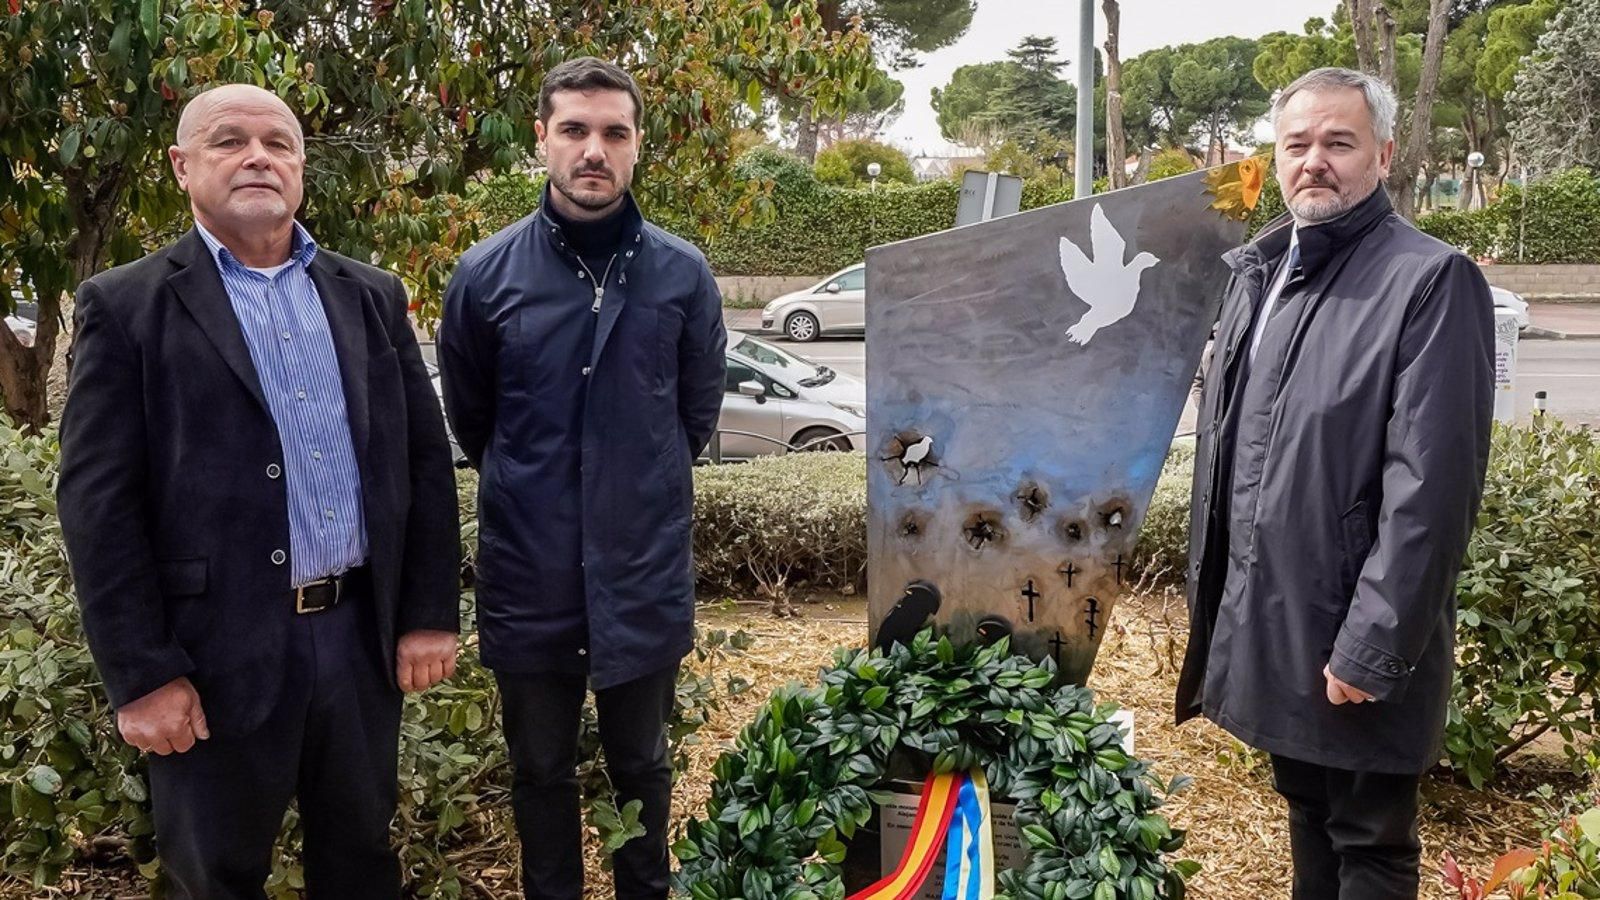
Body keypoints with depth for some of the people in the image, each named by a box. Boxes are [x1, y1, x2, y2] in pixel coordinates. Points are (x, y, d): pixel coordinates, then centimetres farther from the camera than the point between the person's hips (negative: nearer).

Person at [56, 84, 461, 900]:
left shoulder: (371, 297, 8)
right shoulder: (126, 306, -3)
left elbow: (426, 460, 8)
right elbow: (98, 503, -7)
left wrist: (430, 613, 3)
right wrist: (142, 674, -11)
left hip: (361, 636, 3)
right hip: (219, 653, -3)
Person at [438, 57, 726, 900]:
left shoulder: (683, 275, -6)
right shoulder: (485, 274, -7)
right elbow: (470, 418, 8)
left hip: (644, 569, 0)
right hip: (529, 572, 0)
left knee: (641, 766, 18)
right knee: (540, 771, 17)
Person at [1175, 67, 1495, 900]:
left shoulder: (1431, 281, -15)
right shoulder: (1257, 270, 9)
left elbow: (1431, 486, -20)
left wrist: (1372, 648, -20)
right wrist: (1211, 592, 13)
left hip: (1351, 644, -7)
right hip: (1263, 616, 7)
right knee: (1306, 815, 23)